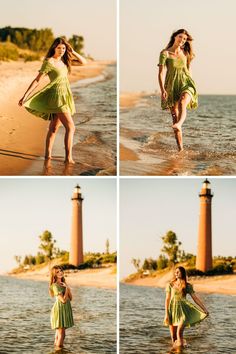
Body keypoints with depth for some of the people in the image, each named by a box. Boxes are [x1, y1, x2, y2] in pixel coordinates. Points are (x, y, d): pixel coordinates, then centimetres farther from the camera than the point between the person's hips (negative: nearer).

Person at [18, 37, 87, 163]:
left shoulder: (64, 60, 9)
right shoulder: (49, 62, -12)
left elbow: (84, 62, 11)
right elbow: (37, 80, -12)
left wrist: (72, 52, -1)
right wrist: (25, 96, -16)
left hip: (64, 96, 8)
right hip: (57, 97, -8)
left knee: (54, 128, 11)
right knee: (70, 127, -12)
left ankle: (48, 154, 17)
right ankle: (69, 158, -14)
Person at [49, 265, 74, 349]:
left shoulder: (63, 284, 12)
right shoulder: (55, 286, -14)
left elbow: (70, 298, 8)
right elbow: (63, 300, -21)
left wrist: (68, 288, -6)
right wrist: (66, 288, -11)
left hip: (65, 310, 8)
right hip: (59, 310, -8)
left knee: (59, 333, 15)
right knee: (61, 334, -8)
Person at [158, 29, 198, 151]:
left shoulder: (185, 53, 12)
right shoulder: (165, 53, -1)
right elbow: (161, 73, -9)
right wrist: (162, 90, -20)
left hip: (186, 83, 1)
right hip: (172, 86, -1)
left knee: (182, 103, -34)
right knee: (175, 116, -3)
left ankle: (179, 125, -61)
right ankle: (180, 148, 2)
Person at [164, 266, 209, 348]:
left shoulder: (187, 286, 3)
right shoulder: (170, 285, 2)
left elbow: (195, 298, 3)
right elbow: (167, 299, -1)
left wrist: (204, 309, -3)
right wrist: (166, 314, -8)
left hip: (182, 310, -1)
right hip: (172, 310, 1)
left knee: (179, 333, -18)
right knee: (173, 337, 3)